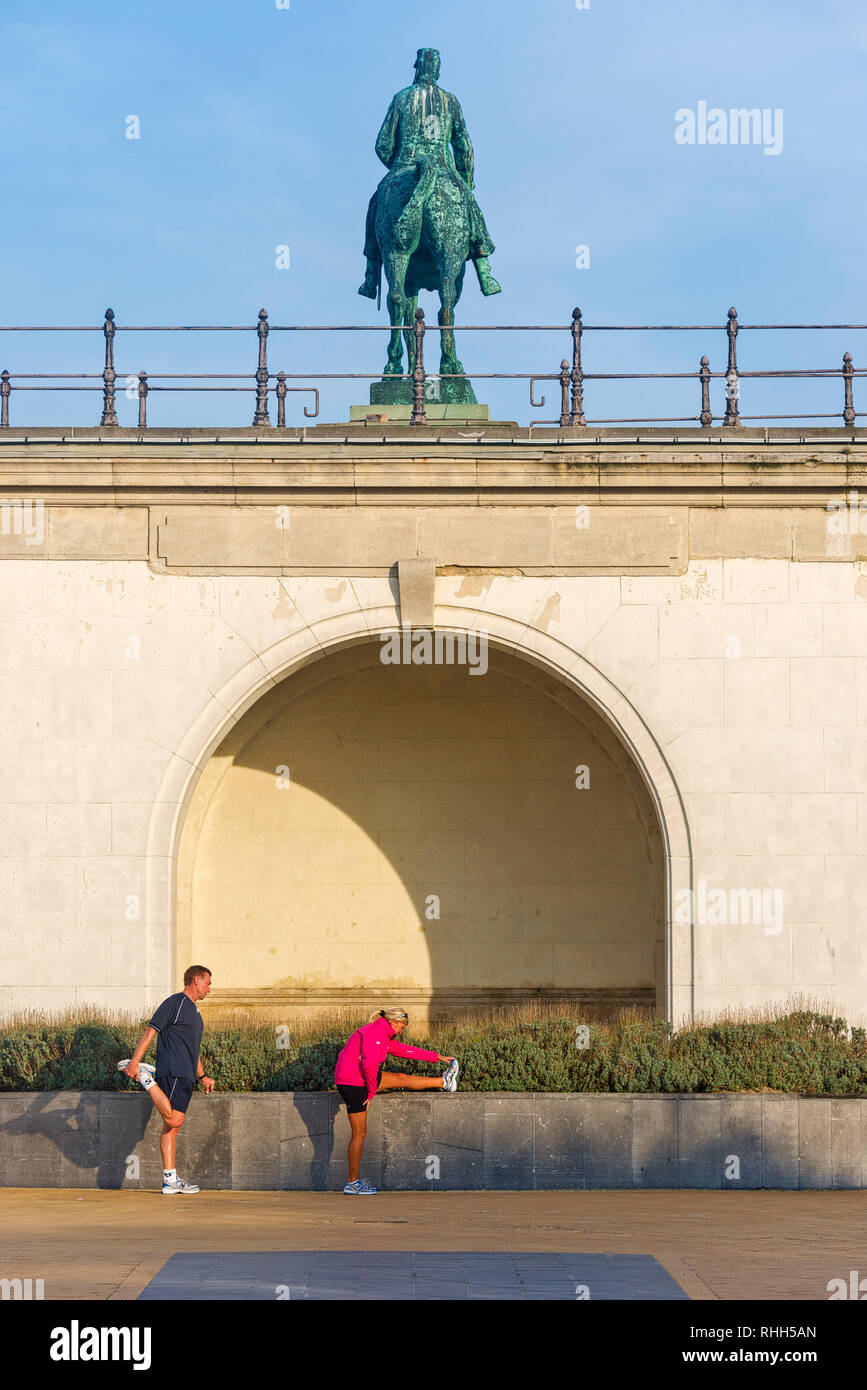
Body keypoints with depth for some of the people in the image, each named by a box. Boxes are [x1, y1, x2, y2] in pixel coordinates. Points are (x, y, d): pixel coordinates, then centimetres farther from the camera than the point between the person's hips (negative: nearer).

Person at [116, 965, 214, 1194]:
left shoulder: (194, 1012, 25)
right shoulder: (174, 1003, -5)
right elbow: (150, 1031, -12)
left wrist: (202, 1076, 31)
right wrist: (135, 1061, -22)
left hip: (185, 1076, 10)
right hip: (172, 1072, -10)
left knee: (172, 1125, 6)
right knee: (173, 1120, -22)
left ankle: (170, 1180, 4)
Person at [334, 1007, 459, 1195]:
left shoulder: (384, 1036, 15)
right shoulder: (375, 1031, -16)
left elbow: (405, 1050, 25)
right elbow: (369, 1064, -23)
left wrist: (436, 1057, 29)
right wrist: (371, 1092, -13)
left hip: (360, 1077, 10)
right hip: (352, 1082, -10)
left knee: (402, 1079, 17)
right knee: (359, 1132, -5)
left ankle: (445, 1082, 35)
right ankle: (353, 1183, 1)